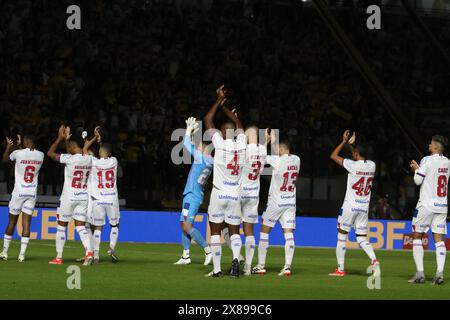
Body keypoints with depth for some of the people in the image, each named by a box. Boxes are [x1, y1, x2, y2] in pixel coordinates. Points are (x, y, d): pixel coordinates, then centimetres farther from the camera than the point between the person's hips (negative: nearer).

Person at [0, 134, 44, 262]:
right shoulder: (40, 155, -1)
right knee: (26, 223, 1)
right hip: (32, 193, 2)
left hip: (19, 192, -2)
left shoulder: (18, 153, -11)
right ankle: (22, 254, -6)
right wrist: (20, 146, 33)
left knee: (12, 221, 10)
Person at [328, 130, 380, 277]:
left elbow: (333, 156, -3)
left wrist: (344, 142, 5)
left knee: (342, 236, 7)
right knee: (362, 239, 10)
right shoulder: (371, 165, 3)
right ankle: (374, 260, -15)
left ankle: (340, 269, 7)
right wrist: (351, 144, 27)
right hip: (364, 208, 5)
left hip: (350, 206, -5)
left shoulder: (353, 165, -14)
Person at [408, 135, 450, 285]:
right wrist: (419, 169, 21)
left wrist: (416, 169, 9)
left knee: (417, 237, 5)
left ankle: (420, 273, -3)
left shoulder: (427, 160, -12)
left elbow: (418, 180, -9)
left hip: (426, 205, -5)